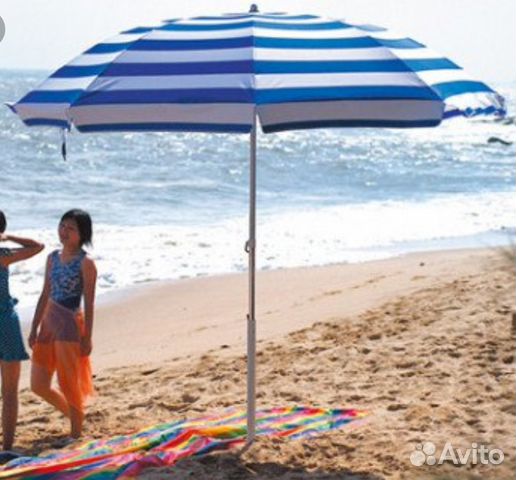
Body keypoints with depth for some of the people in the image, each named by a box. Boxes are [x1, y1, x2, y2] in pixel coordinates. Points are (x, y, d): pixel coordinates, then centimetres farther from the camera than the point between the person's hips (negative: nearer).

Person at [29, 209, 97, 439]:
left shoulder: (85, 263, -9)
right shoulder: (53, 258, 10)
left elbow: (89, 303, -10)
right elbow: (45, 295, 13)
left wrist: (87, 337, -11)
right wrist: (34, 329, 12)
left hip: (70, 326, -7)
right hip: (48, 323, 7)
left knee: (69, 385, 1)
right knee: (38, 385, 10)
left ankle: (76, 434, 16)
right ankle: (74, 415, 32)